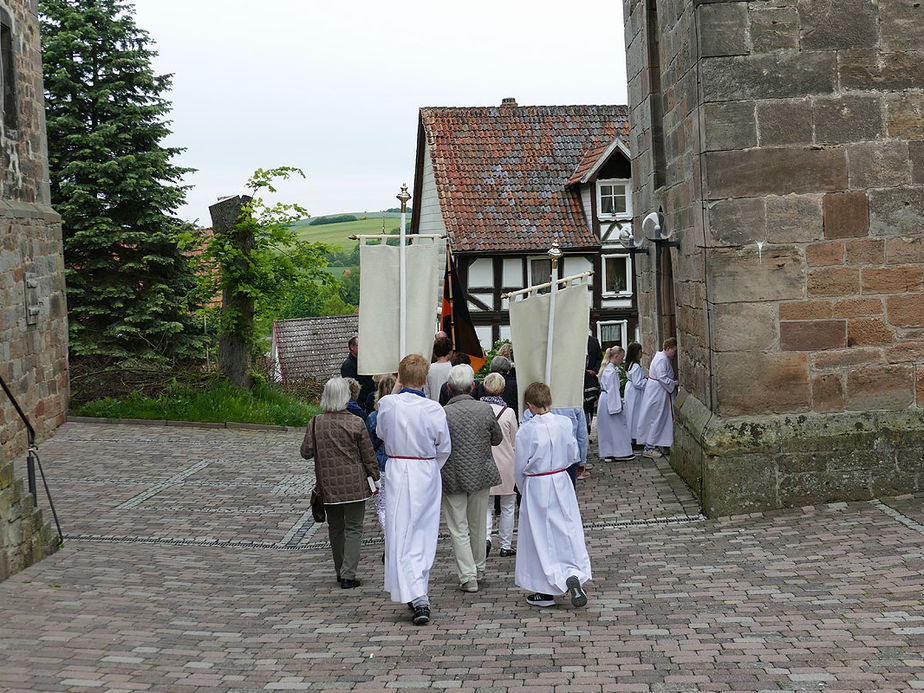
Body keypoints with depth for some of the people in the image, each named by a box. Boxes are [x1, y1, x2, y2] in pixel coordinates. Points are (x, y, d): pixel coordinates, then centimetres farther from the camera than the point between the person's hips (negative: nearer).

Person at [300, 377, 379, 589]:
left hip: (328, 486, 3)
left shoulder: (316, 423, -3)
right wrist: (375, 478, 7)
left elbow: (306, 452, 0)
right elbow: (368, 456, -4)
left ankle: (341, 572, 23)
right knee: (353, 528, 2)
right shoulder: (356, 424, -9)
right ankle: (348, 575, -4)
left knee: (335, 528, 16)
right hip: (354, 486, -3)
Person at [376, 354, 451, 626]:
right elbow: (444, 449, 1)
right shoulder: (434, 409, -9)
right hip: (428, 474, 2)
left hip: (398, 473, -2)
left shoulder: (388, 404, -11)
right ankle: (420, 591, 29)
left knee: (401, 536, -1)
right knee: (424, 534, 15)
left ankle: (416, 597, -13)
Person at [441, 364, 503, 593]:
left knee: (459, 530, 6)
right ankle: (479, 570, 34)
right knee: (478, 526, 19)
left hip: (452, 477, -3)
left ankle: (468, 576, 1)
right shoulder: (485, 410, -10)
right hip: (482, 475, 3)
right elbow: (497, 439, 5)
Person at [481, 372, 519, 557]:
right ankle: (506, 546, 16)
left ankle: (485, 536, -8)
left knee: (486, 505, 14)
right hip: (505, 465, -1)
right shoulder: (508, 412, -12)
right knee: (507, 507, 12)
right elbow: (514, 441, -1)